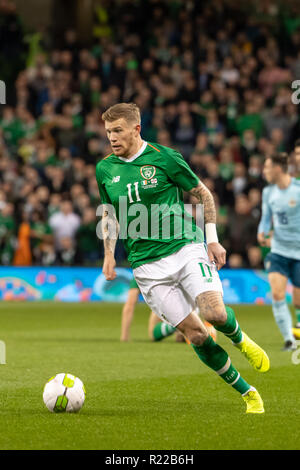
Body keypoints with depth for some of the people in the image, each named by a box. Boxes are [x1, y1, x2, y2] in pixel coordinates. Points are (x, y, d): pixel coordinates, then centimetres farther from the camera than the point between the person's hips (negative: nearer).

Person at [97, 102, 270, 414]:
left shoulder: (164, 158, -3)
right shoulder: (105, 169, 7)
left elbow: (203, 194, 5)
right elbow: (109, 213, 21)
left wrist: (212, 239, 0)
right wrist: (109, 254, 10)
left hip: (185, 248, -2)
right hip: (147, 265, 2)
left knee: (215, 313, -23)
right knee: (195, 334, -6)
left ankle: (240, 339, 14)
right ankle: (248, 394, 6)